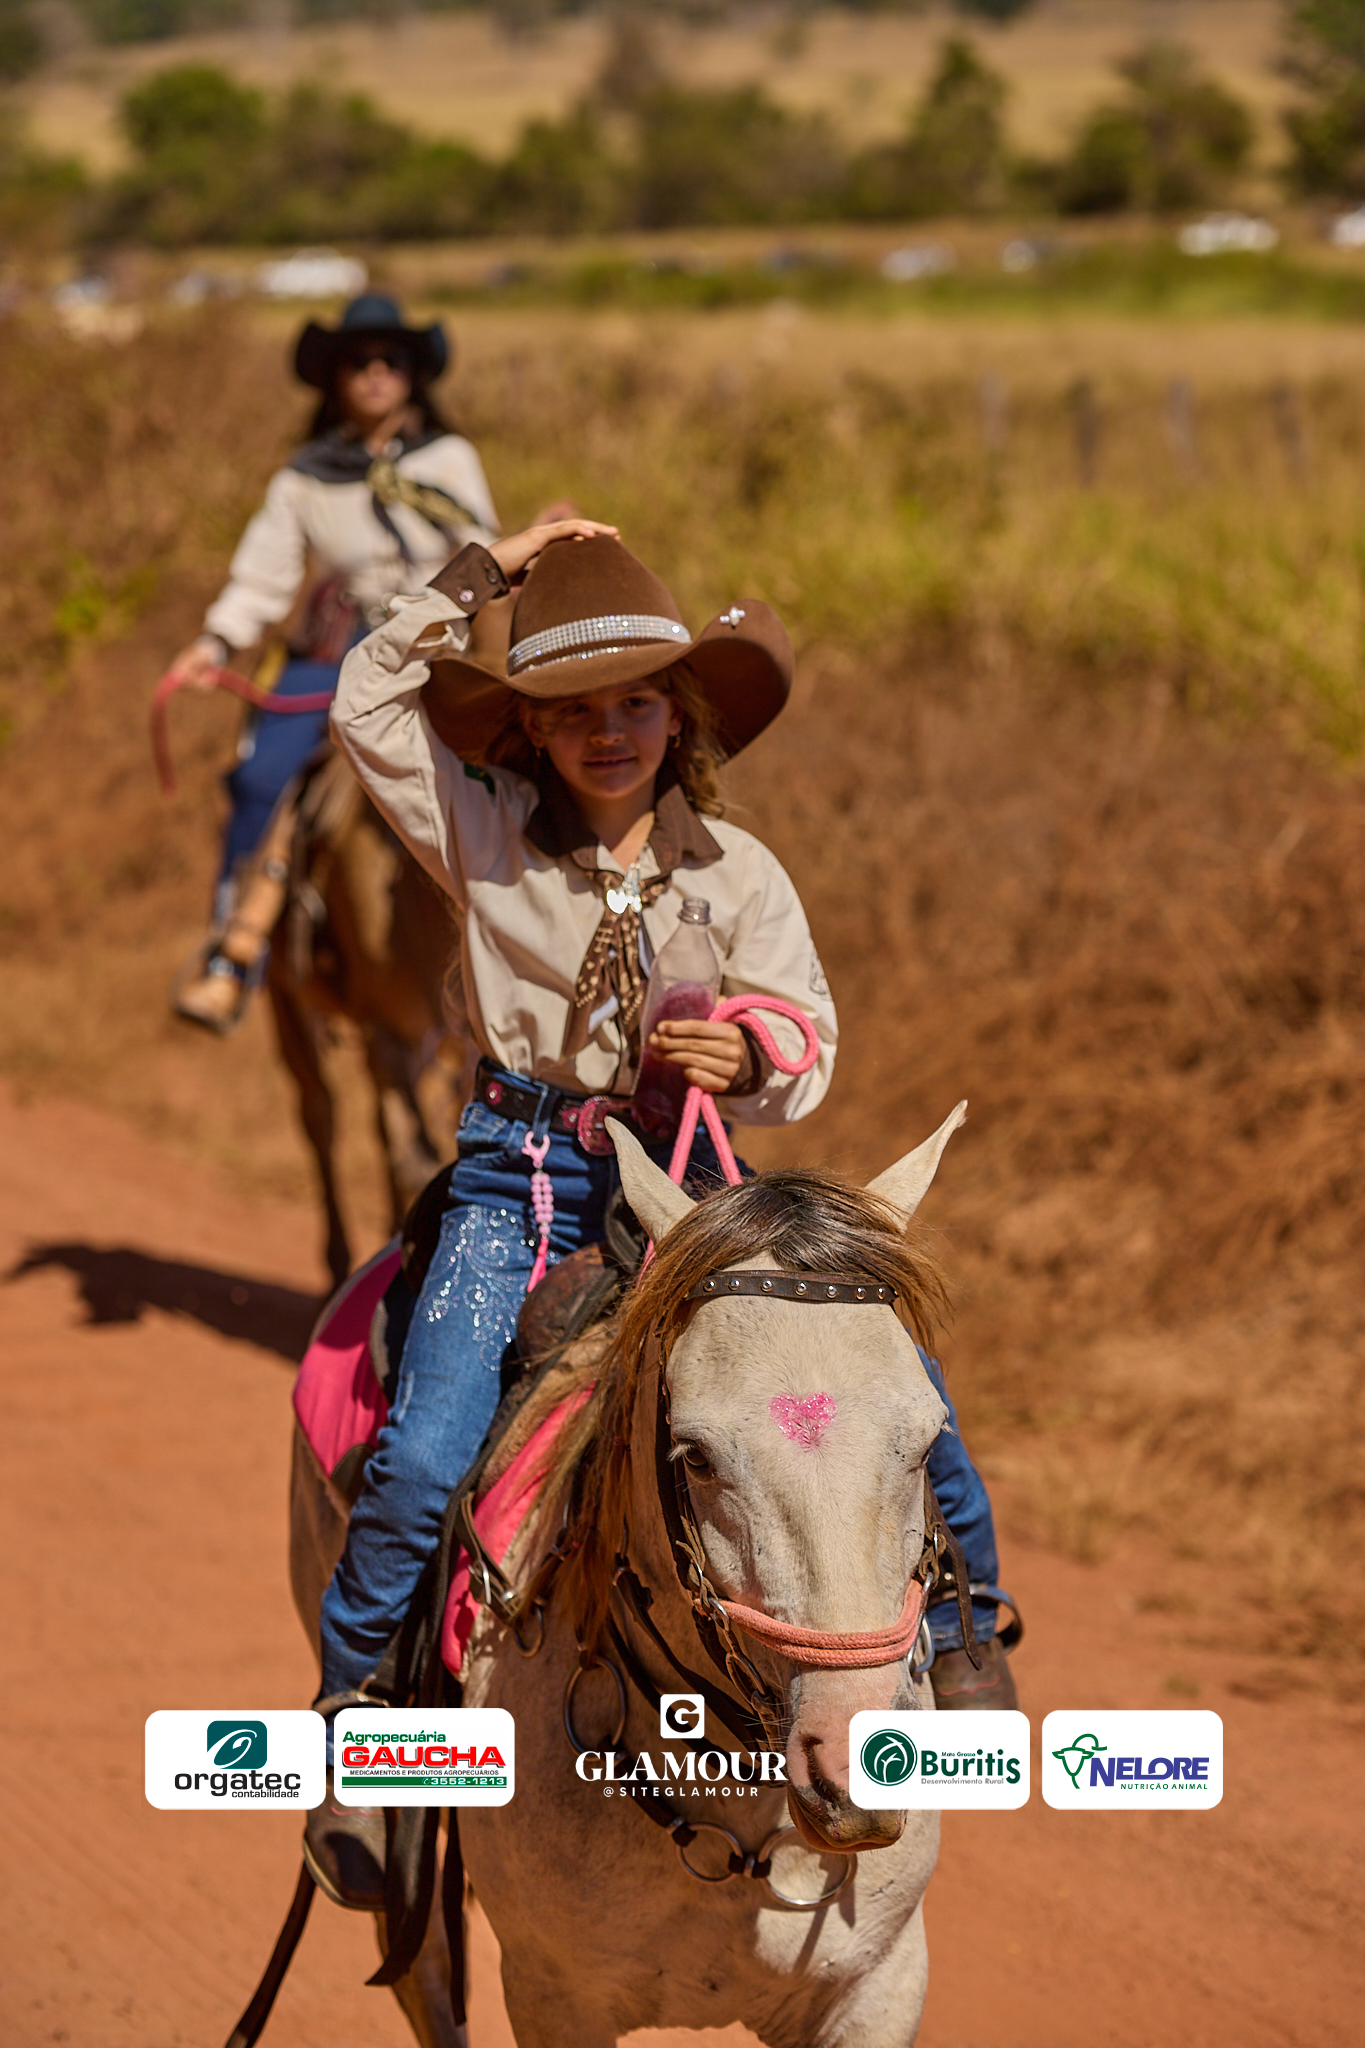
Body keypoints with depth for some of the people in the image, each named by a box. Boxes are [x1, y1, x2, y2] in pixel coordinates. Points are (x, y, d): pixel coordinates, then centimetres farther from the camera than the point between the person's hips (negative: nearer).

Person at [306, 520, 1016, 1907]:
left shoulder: (735, 872, 6)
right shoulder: (484, 831, 4)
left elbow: (810, 1052, 6)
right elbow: (367, 705, -5)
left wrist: (748, 1060, -17)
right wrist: (483, 576, -2)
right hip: (522, 1176, -2)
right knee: (424, 1457, -22)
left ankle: (960, 1634, 8)